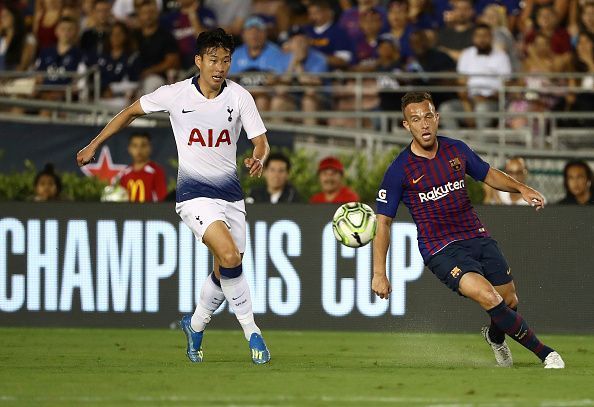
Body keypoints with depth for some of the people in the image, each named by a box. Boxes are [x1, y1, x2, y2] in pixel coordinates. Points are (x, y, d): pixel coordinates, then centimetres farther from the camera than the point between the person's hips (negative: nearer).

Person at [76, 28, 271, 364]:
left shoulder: (239, 97, -4)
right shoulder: (175, 95, -7)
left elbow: (261, 141, -4)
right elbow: (131, 112, 8)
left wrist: (259, 159, -28)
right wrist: (94, 146, 13)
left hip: (230, 193, 4)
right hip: (194, 194, -4)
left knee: (226, 272, 8)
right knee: (229, 256, -24)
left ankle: (195, 325, 36)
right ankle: (252, 332, -14)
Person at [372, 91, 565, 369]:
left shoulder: (457, 150, 4)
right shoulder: (399, 171, -9)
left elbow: (488, 175, 21)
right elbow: (382, 221, -4)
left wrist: (522, 189, 4)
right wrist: (379, 274, -8)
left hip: (477, 236, 5)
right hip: (440, 249, -5)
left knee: (510, 301, 4)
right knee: (488, 296, -25)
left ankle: (495, 336, 41)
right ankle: (545, 353, -15)